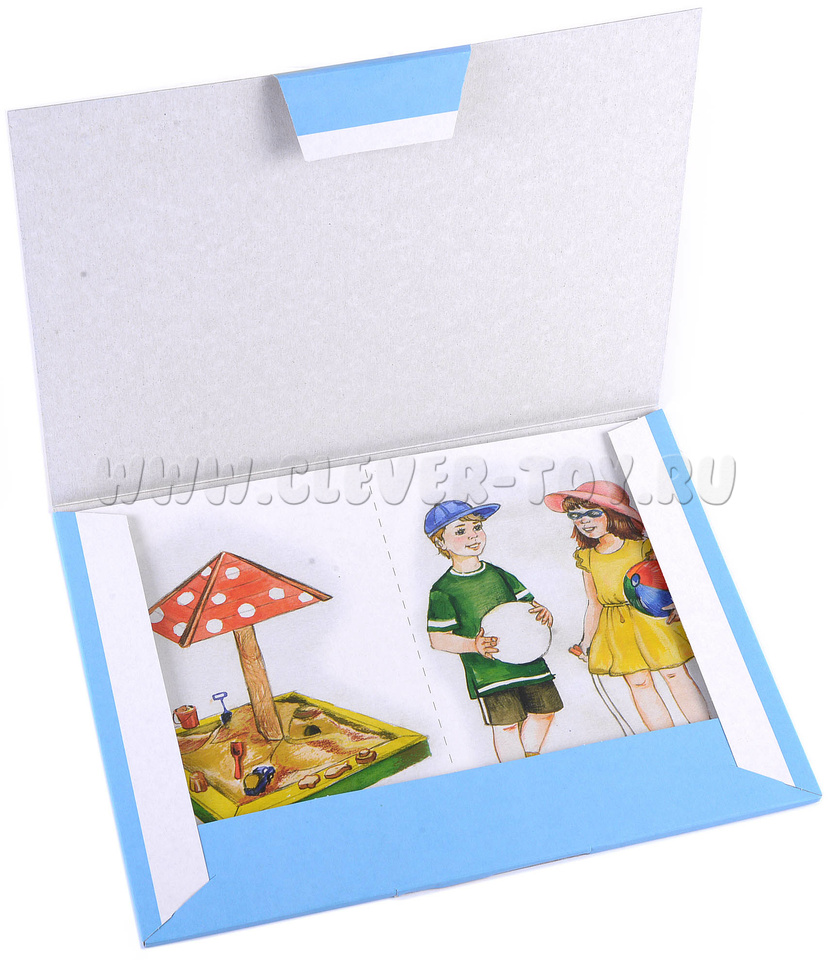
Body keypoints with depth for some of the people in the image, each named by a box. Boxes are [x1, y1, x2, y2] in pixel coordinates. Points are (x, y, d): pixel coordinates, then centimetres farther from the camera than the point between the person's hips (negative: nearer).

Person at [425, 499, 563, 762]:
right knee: (506, 724, -7)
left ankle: (533, 759, 37)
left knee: (544, 710, 13)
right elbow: (437, 639, -9)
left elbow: (526, 602, 18)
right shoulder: (443, 592, -8)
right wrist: (474, 645, -24)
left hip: (528, 660, 6)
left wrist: (541, 612, -6)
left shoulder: (499, 575, 9)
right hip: (487, 671, -6)